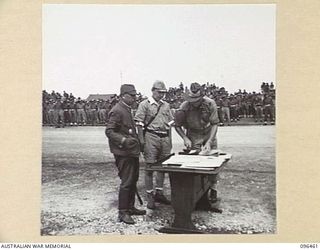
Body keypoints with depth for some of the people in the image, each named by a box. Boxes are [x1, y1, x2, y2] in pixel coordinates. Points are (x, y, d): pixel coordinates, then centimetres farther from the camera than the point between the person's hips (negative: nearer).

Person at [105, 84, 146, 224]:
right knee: (126, 182, -4)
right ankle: (122, 213, 8)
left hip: (132, 151, 10)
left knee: (133, 180, 16)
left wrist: (137, 140, 19)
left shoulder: (127, 109, 15)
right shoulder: (117, 111, -15)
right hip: (123, 152, -10)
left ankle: (130, 207, 28)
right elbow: (109, 131, -20)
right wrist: (124, 140, -31)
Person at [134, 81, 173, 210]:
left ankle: (159, 193, 23)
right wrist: (141, 140, -12)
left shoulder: (166, 105, 15)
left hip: (165, 137, 6)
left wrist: (169, 139, 14)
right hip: (151, 137, -6)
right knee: (149, 166, -2)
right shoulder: (144, 104, -2)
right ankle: (150, 196, 6)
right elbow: (139, 123, -6)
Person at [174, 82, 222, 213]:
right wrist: (185, 138, -20)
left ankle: (213, 194, 12)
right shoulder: (184, 106, -20)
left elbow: (214, 124, -13)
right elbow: (177, 125, -7)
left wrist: (209, 142, -21)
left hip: (209, 133, 1)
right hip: (193, 136, -1)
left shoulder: (210, 104, -20)